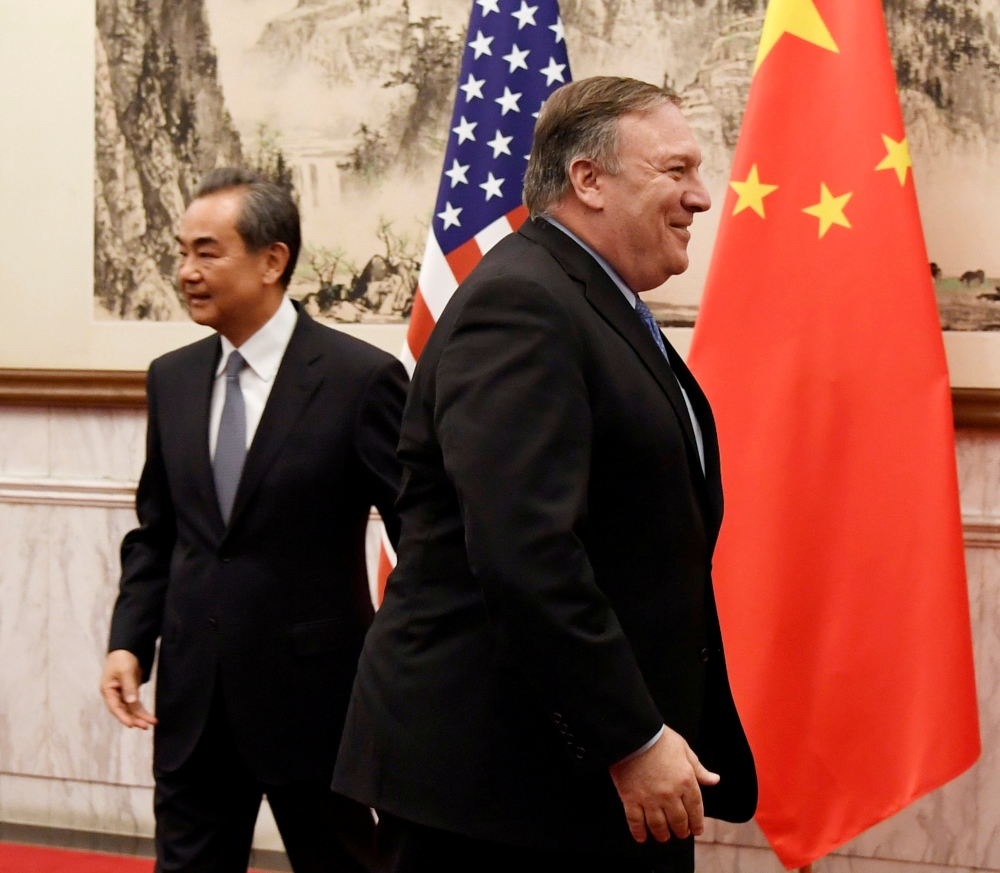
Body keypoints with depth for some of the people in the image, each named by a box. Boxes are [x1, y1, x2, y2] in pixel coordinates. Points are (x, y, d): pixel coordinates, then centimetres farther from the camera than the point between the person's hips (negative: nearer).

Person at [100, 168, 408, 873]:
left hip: (313, 689, -5)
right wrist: (130, 639, 1)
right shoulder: (172, 379, 7)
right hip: (192, 695, 5)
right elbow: (156, 530, 13)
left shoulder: (361, 378, -11)